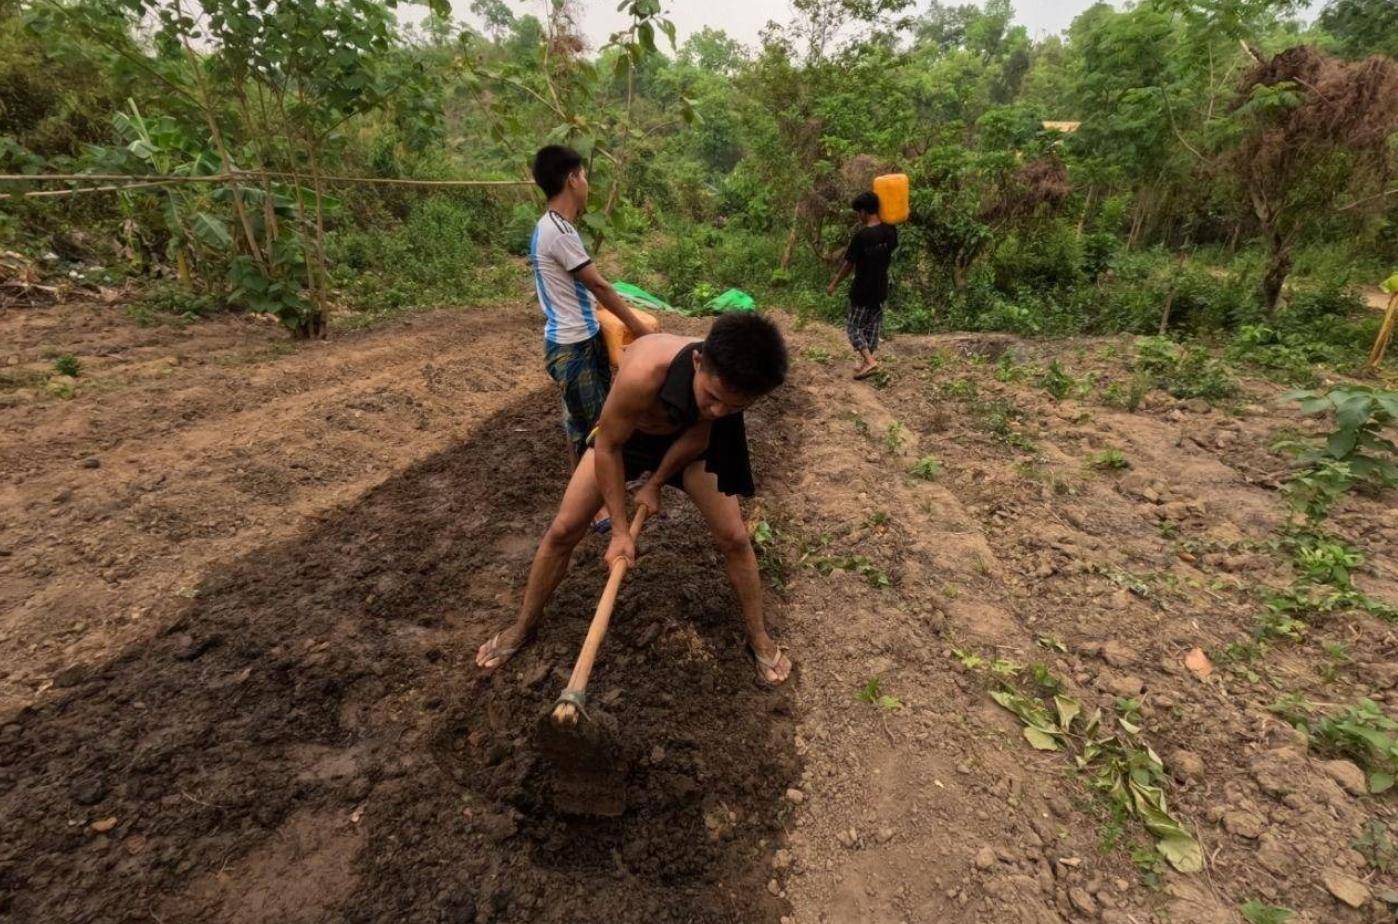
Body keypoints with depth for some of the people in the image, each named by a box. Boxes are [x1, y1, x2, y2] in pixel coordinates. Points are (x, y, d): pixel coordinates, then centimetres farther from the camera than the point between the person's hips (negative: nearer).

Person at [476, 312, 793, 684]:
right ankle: (523, 626, 24)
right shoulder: (642, 372, -45)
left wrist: (655, 483, -12)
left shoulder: (734, 381, -34)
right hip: (623, 434, -1)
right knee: (563, 530, -1)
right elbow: (607, 447, -29)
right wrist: (619, 529, -23)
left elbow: (697, 435, -15)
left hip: (687, 437, 2)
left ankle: (759, 637, 21)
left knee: (734, 538, -3)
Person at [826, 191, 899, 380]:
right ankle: (866, 361, 24)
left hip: (862, 290, -6)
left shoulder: (861, 236, -20)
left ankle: (869, 360, -7)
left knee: (854, 326, 6)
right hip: (881, 288, 6)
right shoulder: (890, 231, -3)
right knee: (873, 325, 16)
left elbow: (849, 264, -14)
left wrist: (834, 284, -3)